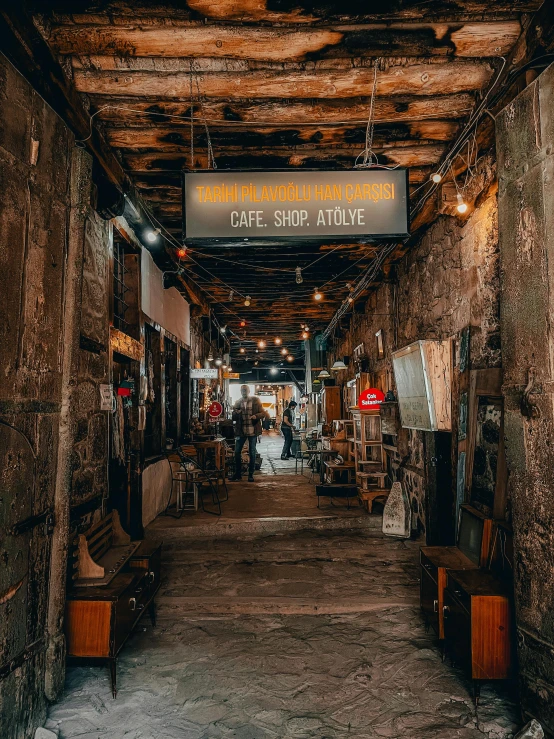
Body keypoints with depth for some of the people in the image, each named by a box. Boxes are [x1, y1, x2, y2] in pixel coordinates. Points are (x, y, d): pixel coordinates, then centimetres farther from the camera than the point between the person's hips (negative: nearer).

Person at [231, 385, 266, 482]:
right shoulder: (237, 402, 8)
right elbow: (233, 418, 10)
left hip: (253, 430, -2)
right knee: (237, 452, 2)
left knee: (252, 453, 5)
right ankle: (238, 473, 15)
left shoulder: (255, 400, 0)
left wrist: (256, 416, -21)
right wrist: (236, 413, -13)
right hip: (241, 431, 2)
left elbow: (263, 413, 0)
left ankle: (251, 474, 14)